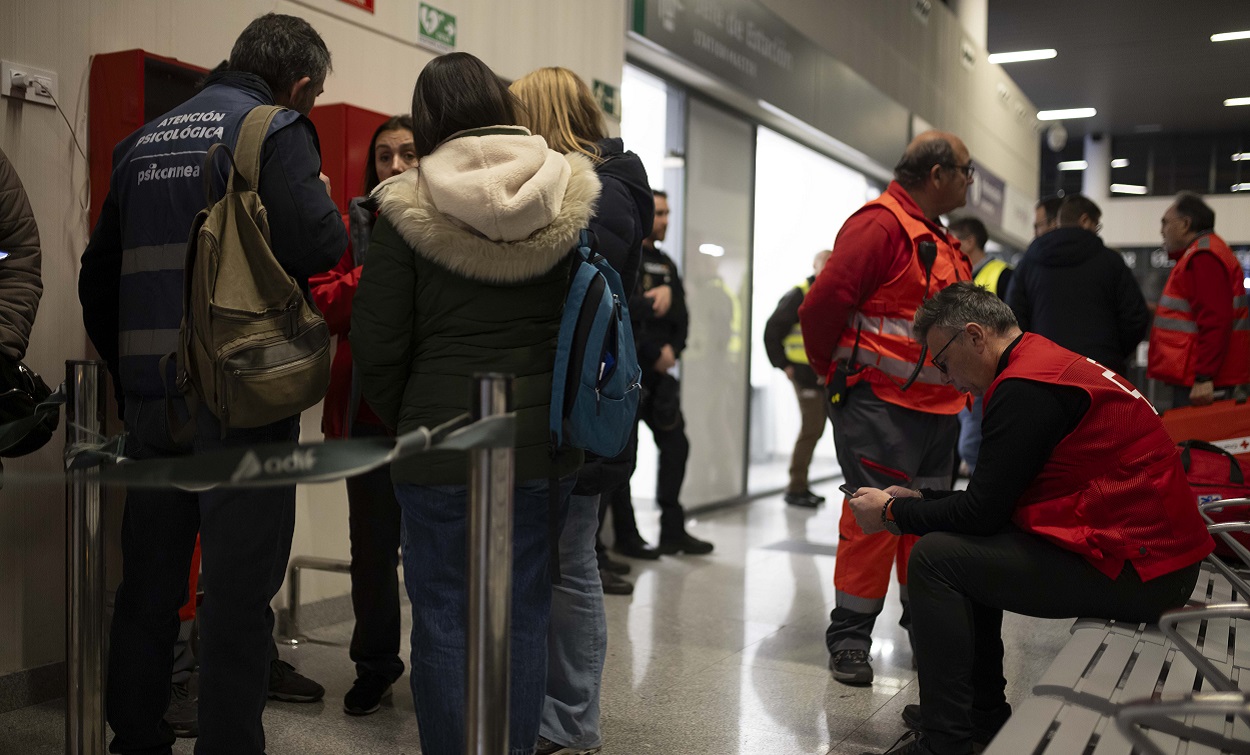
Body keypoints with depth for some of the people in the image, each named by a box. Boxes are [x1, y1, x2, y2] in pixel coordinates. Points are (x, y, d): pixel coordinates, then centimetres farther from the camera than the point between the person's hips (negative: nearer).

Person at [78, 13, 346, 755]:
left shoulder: (143, 141, 16)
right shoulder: (274, 129, -5)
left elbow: (98, 276, 16)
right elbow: (314, 246, -19)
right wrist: (330, 207, 3)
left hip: (150, 396, 7)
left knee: (149, 585, 15)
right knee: (239, 590, -1)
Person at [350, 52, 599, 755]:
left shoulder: (407, 209, -6)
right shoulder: (573, 199, 1)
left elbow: (377, 347, -6)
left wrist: (408, 423, 9)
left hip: (440, 443, -2)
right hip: (544, 441, 3)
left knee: (443, 618, 9)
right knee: (525, 617, 13)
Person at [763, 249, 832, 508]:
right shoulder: (799, 296, -7)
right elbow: (772, 331, -8)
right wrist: (783, 365, -11)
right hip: (806, 372, -7)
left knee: (815, 429, 11)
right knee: (811, 428, -8)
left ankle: (799, 486, 20)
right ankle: (796, 488, 1)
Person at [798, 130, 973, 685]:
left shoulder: (938, 240, 17)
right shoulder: (879, 225, -13)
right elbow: (822, 306, -19)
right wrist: (835, 370, -5)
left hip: (937, 406, 9)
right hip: (880, 405, -9)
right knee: (873, 515, -5)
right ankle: (849, 639, 6)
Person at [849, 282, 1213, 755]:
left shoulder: (1025, 387, -17)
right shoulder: (1051, 363, 16)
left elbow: (982, 511, -15)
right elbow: (993, 497, 20)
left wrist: (893, 513, -1)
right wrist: (918, 499, 18)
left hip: (1137, 572, -11)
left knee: (936, 557, -10)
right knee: (967, 547, 20)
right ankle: (981, 715, 27)